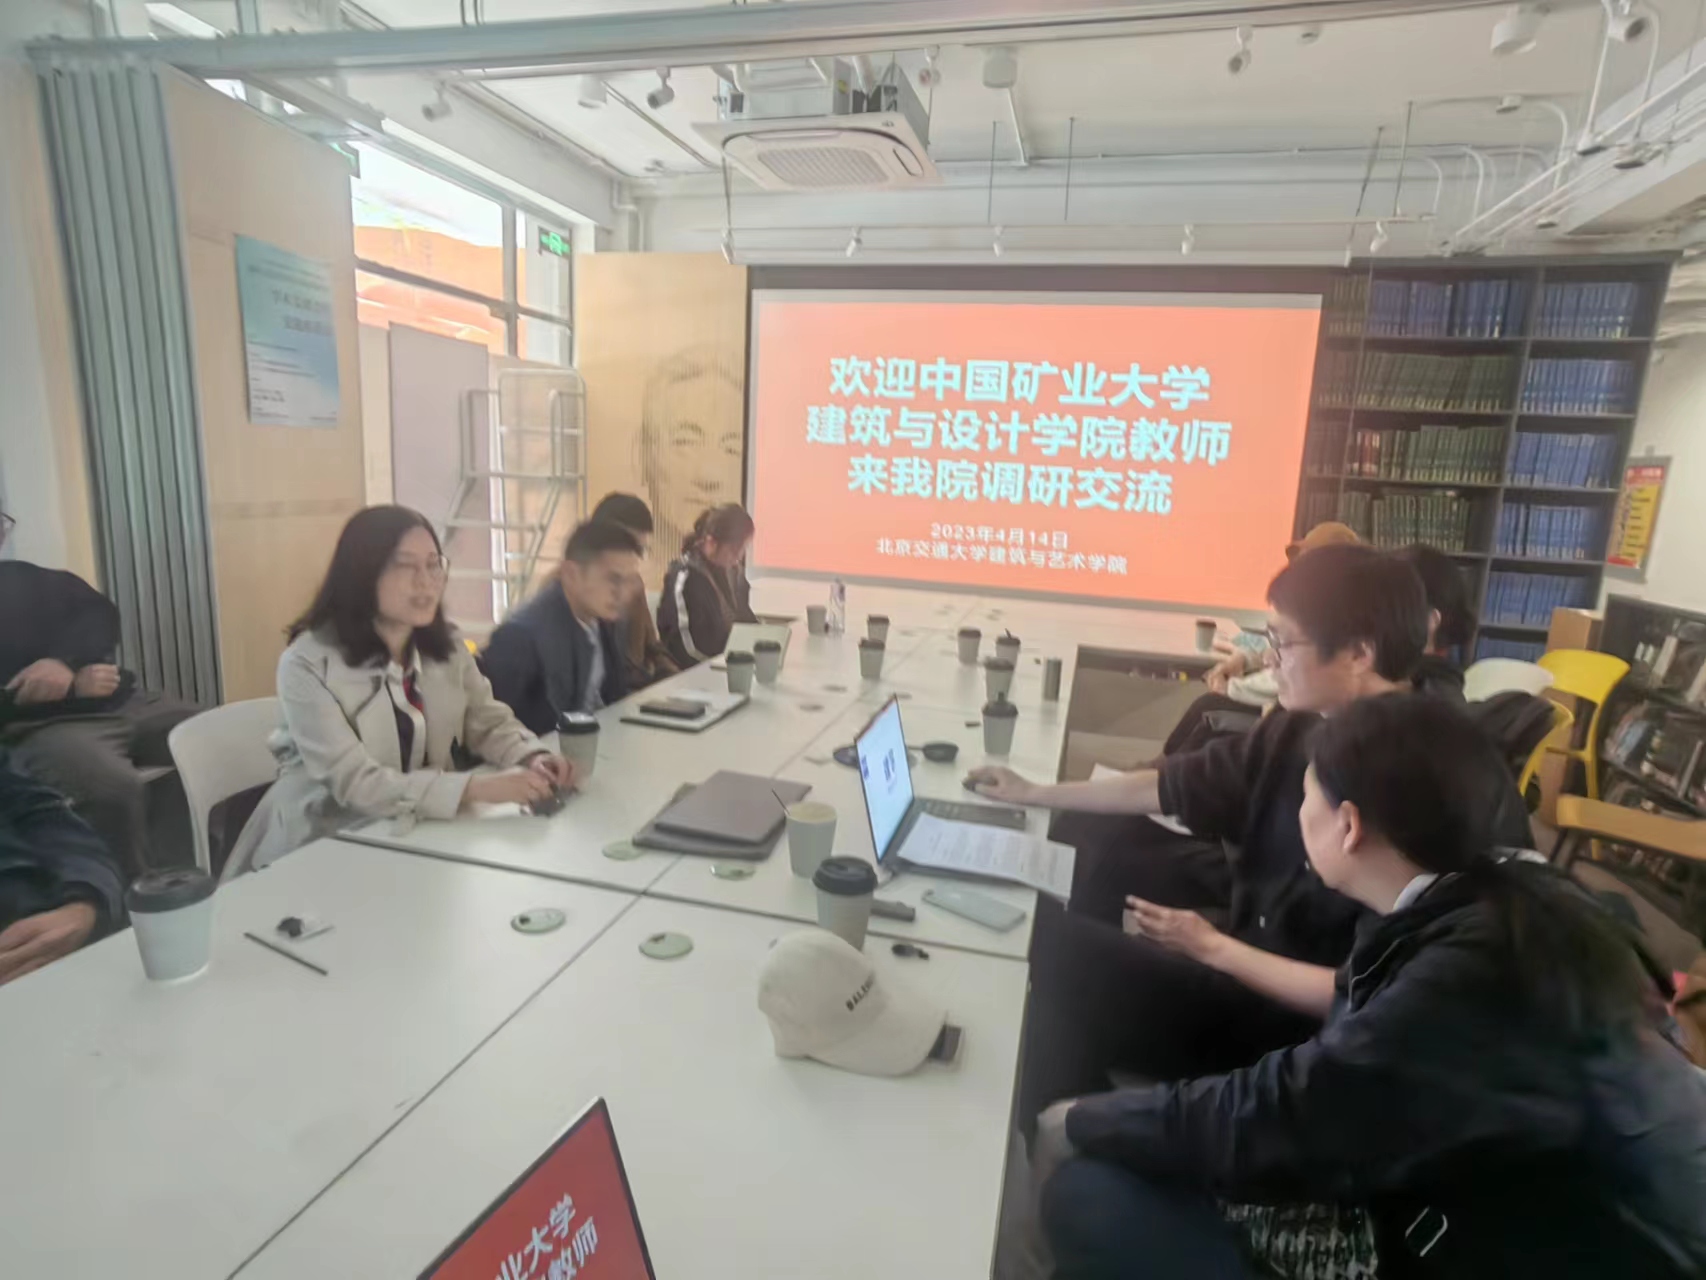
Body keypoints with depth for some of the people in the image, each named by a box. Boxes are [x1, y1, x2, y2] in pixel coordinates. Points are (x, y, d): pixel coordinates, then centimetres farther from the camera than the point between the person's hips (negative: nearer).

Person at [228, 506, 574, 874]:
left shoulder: (446, 649, 0)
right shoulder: (308, 663, -19)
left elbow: (491, 724, 3)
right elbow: (355, 784, -27)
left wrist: (533, 758, -20)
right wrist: (476, 788, -38)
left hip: (414, 835, 5)